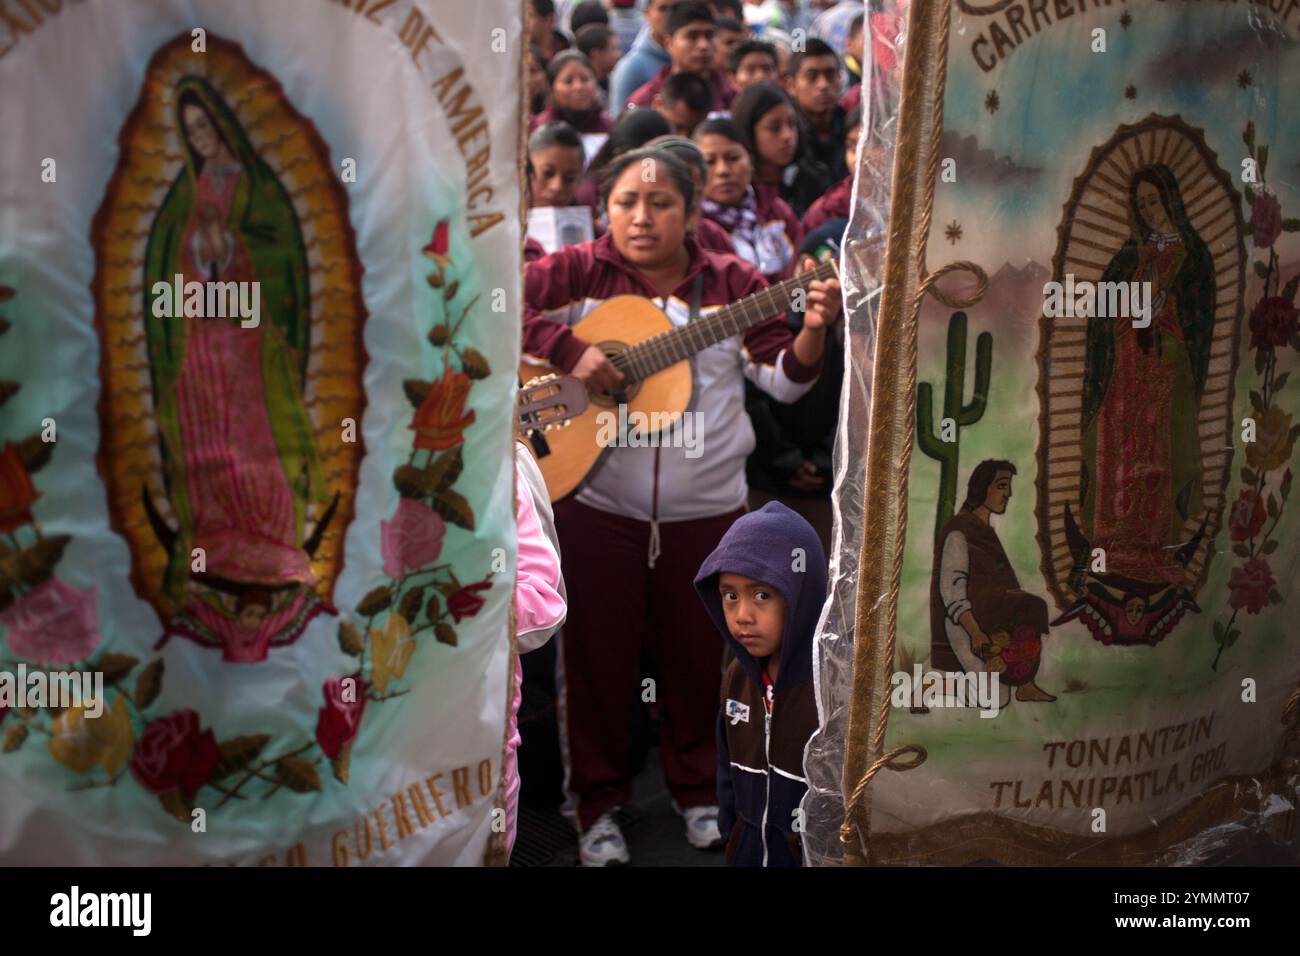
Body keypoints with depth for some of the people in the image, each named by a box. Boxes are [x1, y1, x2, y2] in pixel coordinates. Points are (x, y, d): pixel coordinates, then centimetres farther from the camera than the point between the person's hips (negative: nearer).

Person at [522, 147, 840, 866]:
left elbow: (784, 378, 2)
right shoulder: (581, 272, -3)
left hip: (706, 508, 2)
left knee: (696, 653, 13)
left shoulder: (730, 283, 2)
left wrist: (812, 329, -17)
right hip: (598, 506, -1)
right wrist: (570, 349, -23)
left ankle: (696, 785, 35)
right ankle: (599, 802, 26)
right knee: (600, 656, 9)